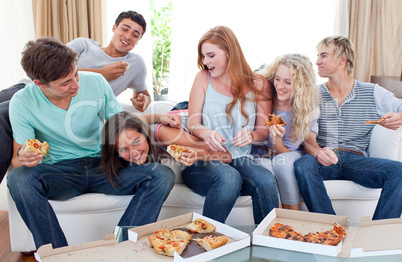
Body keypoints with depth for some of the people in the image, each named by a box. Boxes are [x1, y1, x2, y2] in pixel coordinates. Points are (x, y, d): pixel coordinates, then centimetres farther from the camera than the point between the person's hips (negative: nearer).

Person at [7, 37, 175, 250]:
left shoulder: (96, 83, -6)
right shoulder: (22, 102, -8)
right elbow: (16, 158, -3)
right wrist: (22, 157, -28)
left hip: (103, 167, 1)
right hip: (59, 172, -1)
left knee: (163, 175, -22)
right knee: (19, 179, -34)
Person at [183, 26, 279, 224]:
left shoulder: (256, 85, 7)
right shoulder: (203, 78, 6)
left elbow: (264, 130, 8)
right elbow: (193, 124, 0)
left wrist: (251, 135, -17)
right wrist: (206, 133, -24)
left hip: (240, 160, 2)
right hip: (203, 161, -1)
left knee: (266, 180, -30)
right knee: (229, 177, -34)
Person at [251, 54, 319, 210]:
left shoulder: (308, 110, -11)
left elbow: (283, 154, -11)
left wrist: (277, 140, -32)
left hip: (293, 157, 0)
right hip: (260, 155, 0)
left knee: (281, 161, -34)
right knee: (266, 165, -33)